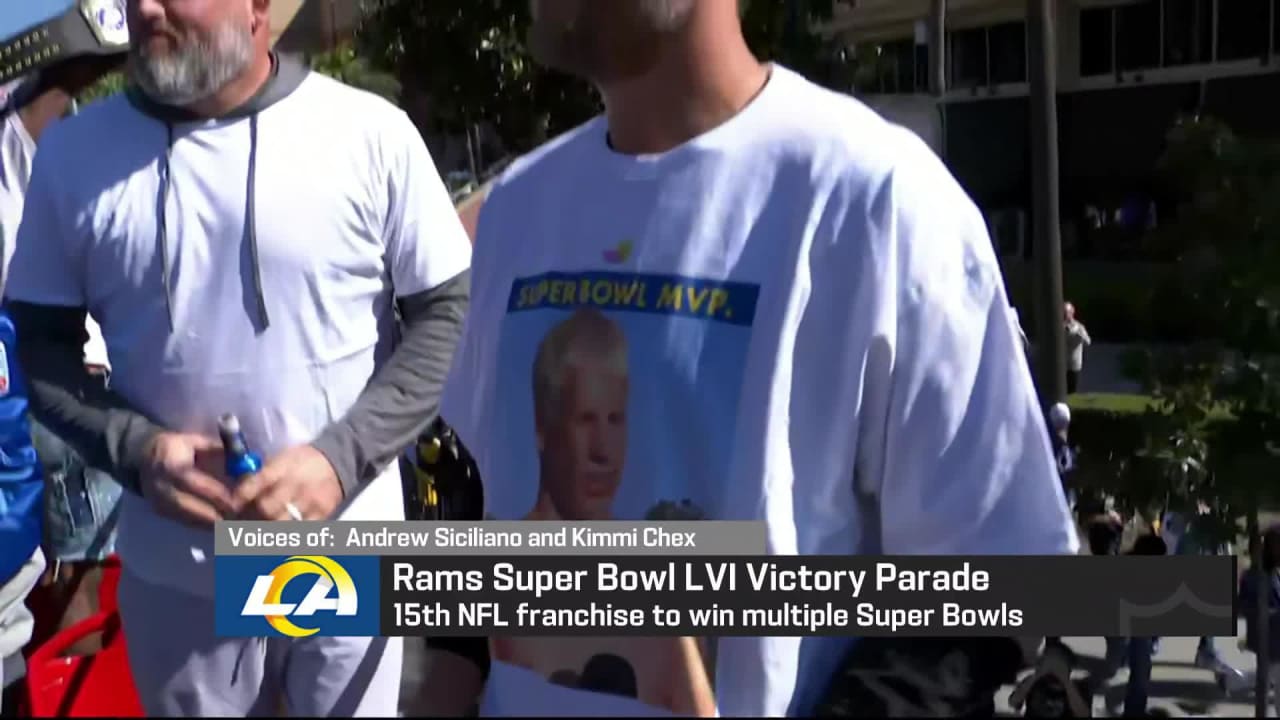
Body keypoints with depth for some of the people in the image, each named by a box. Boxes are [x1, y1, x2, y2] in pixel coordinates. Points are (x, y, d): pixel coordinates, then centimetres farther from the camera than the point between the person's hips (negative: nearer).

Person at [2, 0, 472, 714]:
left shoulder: (372, 132, -8)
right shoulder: (74, 150, 0)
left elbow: (449, 313, -4)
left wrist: (343, 455, -16)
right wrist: (133, 448, -12)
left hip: (348, 556, -1)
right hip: (174, 570, 2)